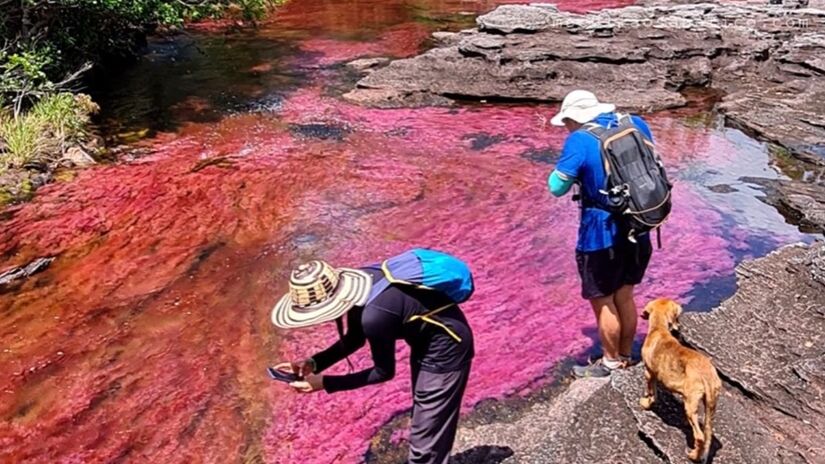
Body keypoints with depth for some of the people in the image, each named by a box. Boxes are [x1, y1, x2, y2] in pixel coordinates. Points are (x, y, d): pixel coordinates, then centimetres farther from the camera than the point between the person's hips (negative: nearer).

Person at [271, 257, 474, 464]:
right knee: (423, 423, 27)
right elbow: (355, 338, 7)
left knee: (426, 437, 4)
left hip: (445, 348, -9)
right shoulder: (355, 284, -10)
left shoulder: (374, 315, -35)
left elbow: (384, 372, -17)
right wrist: (314, 363, -4)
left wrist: (325, 383, -15)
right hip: (426, 338, 9)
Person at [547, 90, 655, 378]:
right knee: (624, 296, 21)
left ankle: (611, 362, 28)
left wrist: (570, 166, 5)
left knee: (602, 301, 11)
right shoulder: (636, 124, 2)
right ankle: (625, 356, 37)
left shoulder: (580, 140, -17)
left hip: (602, 235, -7)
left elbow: (557, 187, -11)